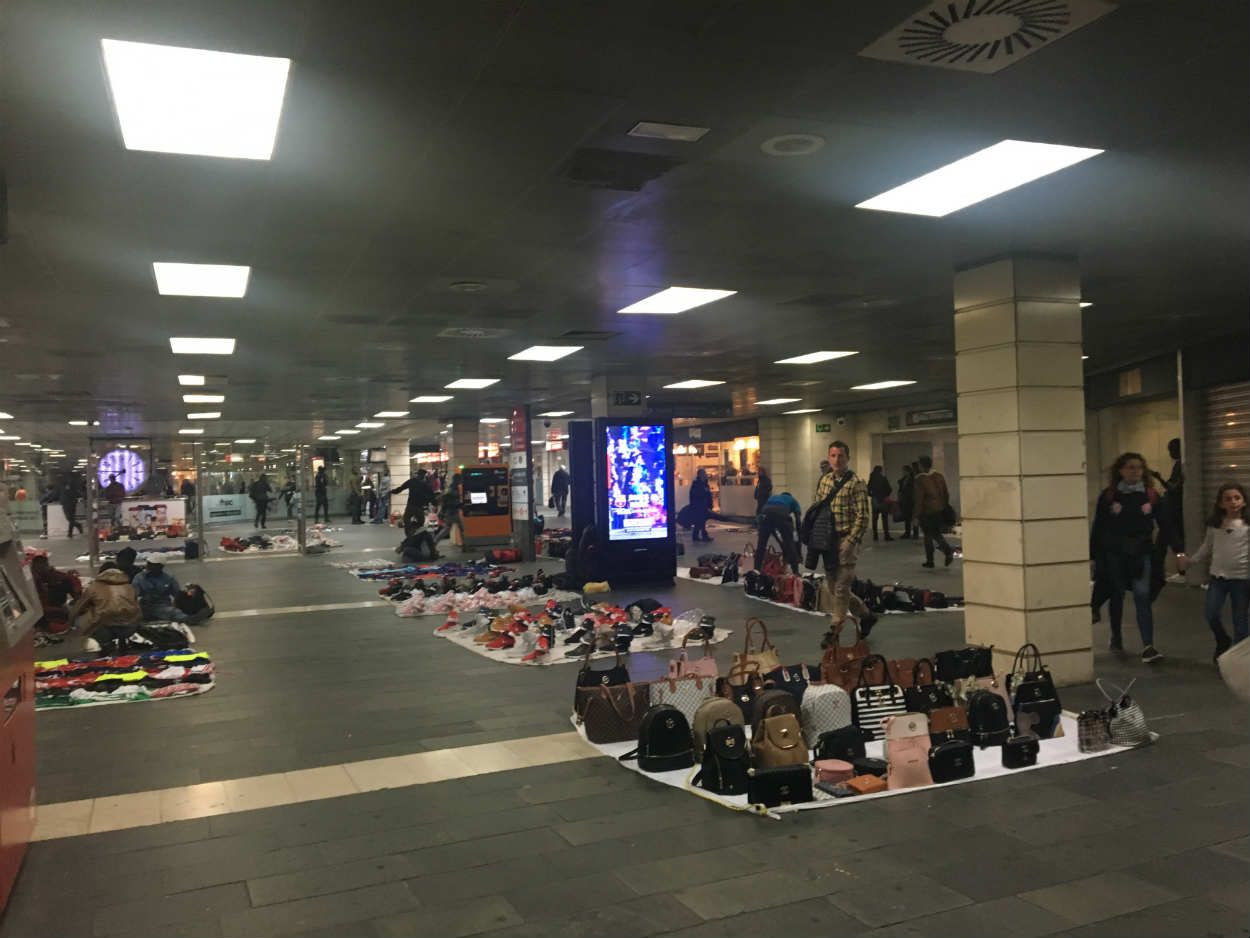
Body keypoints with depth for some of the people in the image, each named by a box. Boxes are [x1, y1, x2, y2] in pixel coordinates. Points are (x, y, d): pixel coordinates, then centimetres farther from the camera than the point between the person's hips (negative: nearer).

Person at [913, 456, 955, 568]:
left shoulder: (920, 479, -13)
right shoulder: (940, 476, 3)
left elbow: (919, 499, -13)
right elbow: (946, 493, 7)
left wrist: (917, 516, -9)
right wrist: (945, 507, 17)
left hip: (927, 512, -5)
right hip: (940, 511, 5)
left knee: (928, 535, 7)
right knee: (937, 533, 20)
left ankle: (929, 561, 11)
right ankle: (948, 550, -1)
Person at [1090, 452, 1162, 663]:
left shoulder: (1151, 495, 0)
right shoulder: (1108, 495, -3)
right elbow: (1098, 527, -2)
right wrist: (1095, 556, -5)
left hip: (1141, 553, 0)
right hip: (1115, 553, 0)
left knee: (1142, 596, -10)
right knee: (1117, 595, 14)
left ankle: (1148, 647, -14)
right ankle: (1116, 636, 33)